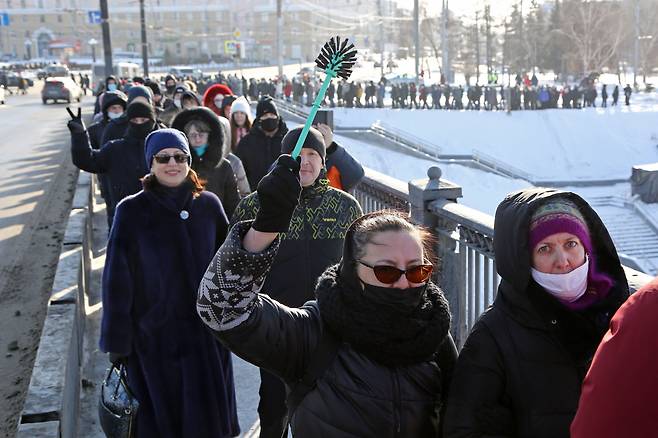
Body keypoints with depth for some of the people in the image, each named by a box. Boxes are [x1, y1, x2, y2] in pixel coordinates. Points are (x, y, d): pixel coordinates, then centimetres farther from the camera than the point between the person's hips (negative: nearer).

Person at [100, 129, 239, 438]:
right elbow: (117, 281, -6)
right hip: (154, 335, -2)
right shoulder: (131, 211, -7)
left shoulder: (208, 205, 0)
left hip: (206, 331, 2)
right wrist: (117, 342, -5)